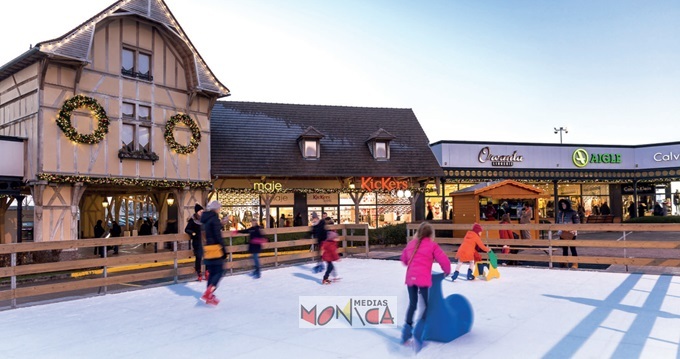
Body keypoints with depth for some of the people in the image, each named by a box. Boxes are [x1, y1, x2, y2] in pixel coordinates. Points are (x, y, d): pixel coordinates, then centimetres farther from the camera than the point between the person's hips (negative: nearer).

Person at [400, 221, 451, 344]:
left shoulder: (411, 244, 14)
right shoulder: (432, 245, 0)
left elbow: (404, 259, 25)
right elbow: (444, 260, -4)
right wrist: (447, 271, 15)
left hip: (410, 277, 4)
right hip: (423, 278, -4)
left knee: (412, 304, 16)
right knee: (426, 304, 7)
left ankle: (408, 326, 9)